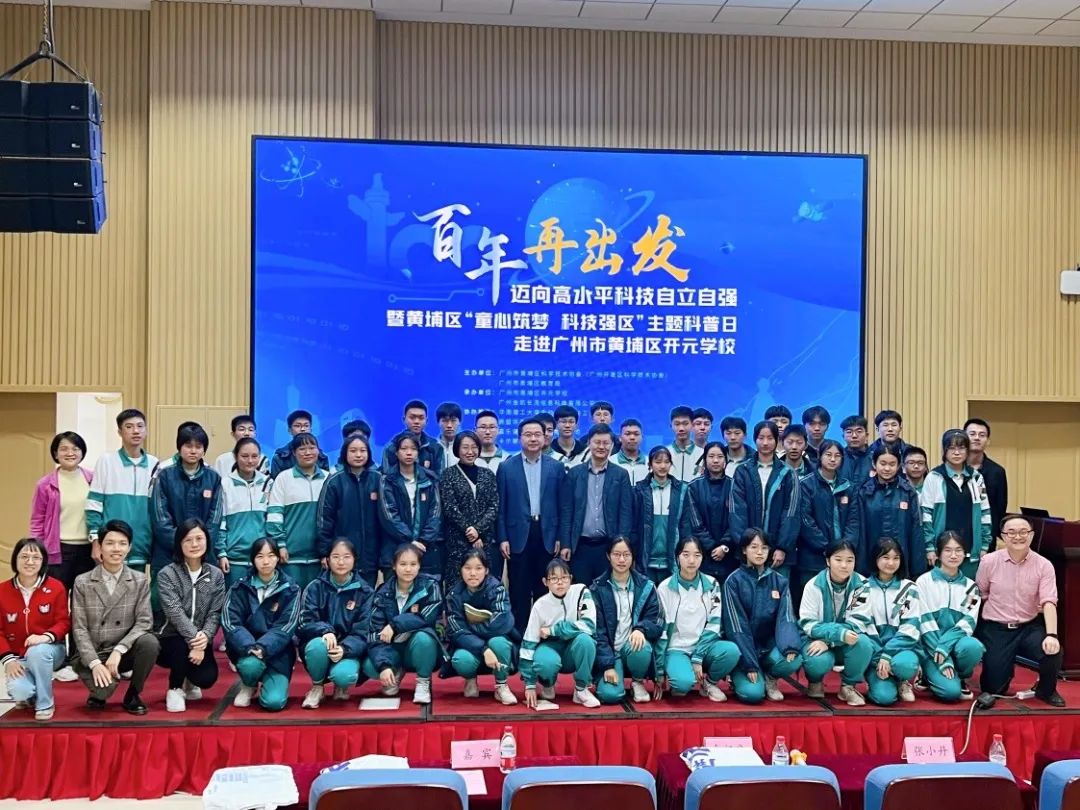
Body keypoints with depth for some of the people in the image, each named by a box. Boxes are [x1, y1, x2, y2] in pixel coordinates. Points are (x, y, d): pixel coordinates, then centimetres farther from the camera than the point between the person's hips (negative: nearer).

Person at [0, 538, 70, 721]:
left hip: (49, 651, -1)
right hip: (18, 656, 1)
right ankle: (29, 694, 13)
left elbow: (63, 622, -6)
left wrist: (47, 636, -28)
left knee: (37, 651, -38)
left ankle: (45, 703, -14)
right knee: (19, 691, -30)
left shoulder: (56, 587, -6)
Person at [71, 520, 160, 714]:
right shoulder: (82, 582, -2)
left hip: (125, 652, 1)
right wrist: (95, 663, -19)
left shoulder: (141, 581, 0)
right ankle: (100, 692, 9)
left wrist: (118, 650, -22)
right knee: (104, 687, -32)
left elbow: (144, 622, -8)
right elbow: (79, 629, -6)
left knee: (150, 642, -31)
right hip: (92, 655, -1)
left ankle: (132, 695, -6)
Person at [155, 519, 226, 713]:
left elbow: (215, 613, -3)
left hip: (200, 641, 3)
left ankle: (189, 680, 18)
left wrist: (205, 636, -24)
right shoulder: (167, 574, -7)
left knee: (207, 678, -23)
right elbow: (175, 612, -19)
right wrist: (193, 640, -31)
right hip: (171, 640, -3)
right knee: (183, 646, -36)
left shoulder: (216, 575, 3)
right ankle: (175, 689, -5)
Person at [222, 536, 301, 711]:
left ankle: (266, 681, 17)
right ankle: (248, 686, 3)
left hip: (277, 652, -1)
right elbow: (230, 623, -11)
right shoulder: (240, 588, -1)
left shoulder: (290, 589, -3)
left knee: (274, 702, -20)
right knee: (251, 664, -35)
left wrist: (263, 647, -27)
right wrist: (250, 647, -28)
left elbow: (286, 627, -11)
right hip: (246, 649, 1)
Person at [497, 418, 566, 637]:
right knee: (519, 592, 4)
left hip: (547, 536, 1)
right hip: (518, 536, -1)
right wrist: (502, 538, -4)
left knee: (545, 589, 6)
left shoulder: (556, 467, 6)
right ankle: (519, 633, 11)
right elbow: (500, 506, 2)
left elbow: (562, 506, 6)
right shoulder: (506, 467, 3)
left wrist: (561, 538, 1)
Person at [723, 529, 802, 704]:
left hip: (769, 646, 3)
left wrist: (790, 648, -30)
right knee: (753, 693, -26)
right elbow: (736, 625, -13)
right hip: (743, 649, -3)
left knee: (793, 661, -28)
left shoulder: (779, 581, 2)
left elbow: (786, 618, -9)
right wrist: (749, 663, -20)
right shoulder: (734, 581, -9)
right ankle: (739, 676, 9)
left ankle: (769, 678, 4)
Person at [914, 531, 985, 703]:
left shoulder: (970, 586, 8)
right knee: (951, 691, -27)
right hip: (931, 646, -3)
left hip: (956, 642, 3)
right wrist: (943, 661, -18)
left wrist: (944, 647, -20)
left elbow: (968, 623, -3)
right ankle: (930, 674, 7)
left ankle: (961, 678, -2)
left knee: (973, 646, -34)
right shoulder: (924, 582, -2)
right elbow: (925, 623, -9)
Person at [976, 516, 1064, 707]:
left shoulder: (1044, 565, -7)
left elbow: (1049, 602, -16)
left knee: (1052, 649, -30)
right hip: (996, 629, 0)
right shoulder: (989, 562, -6)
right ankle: (1004, 663, 33)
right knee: (994, 688, -5)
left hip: (1029, 627, 0)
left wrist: (1051, 634, -29)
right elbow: (978, 596, 5)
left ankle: (1046, 690, 4)